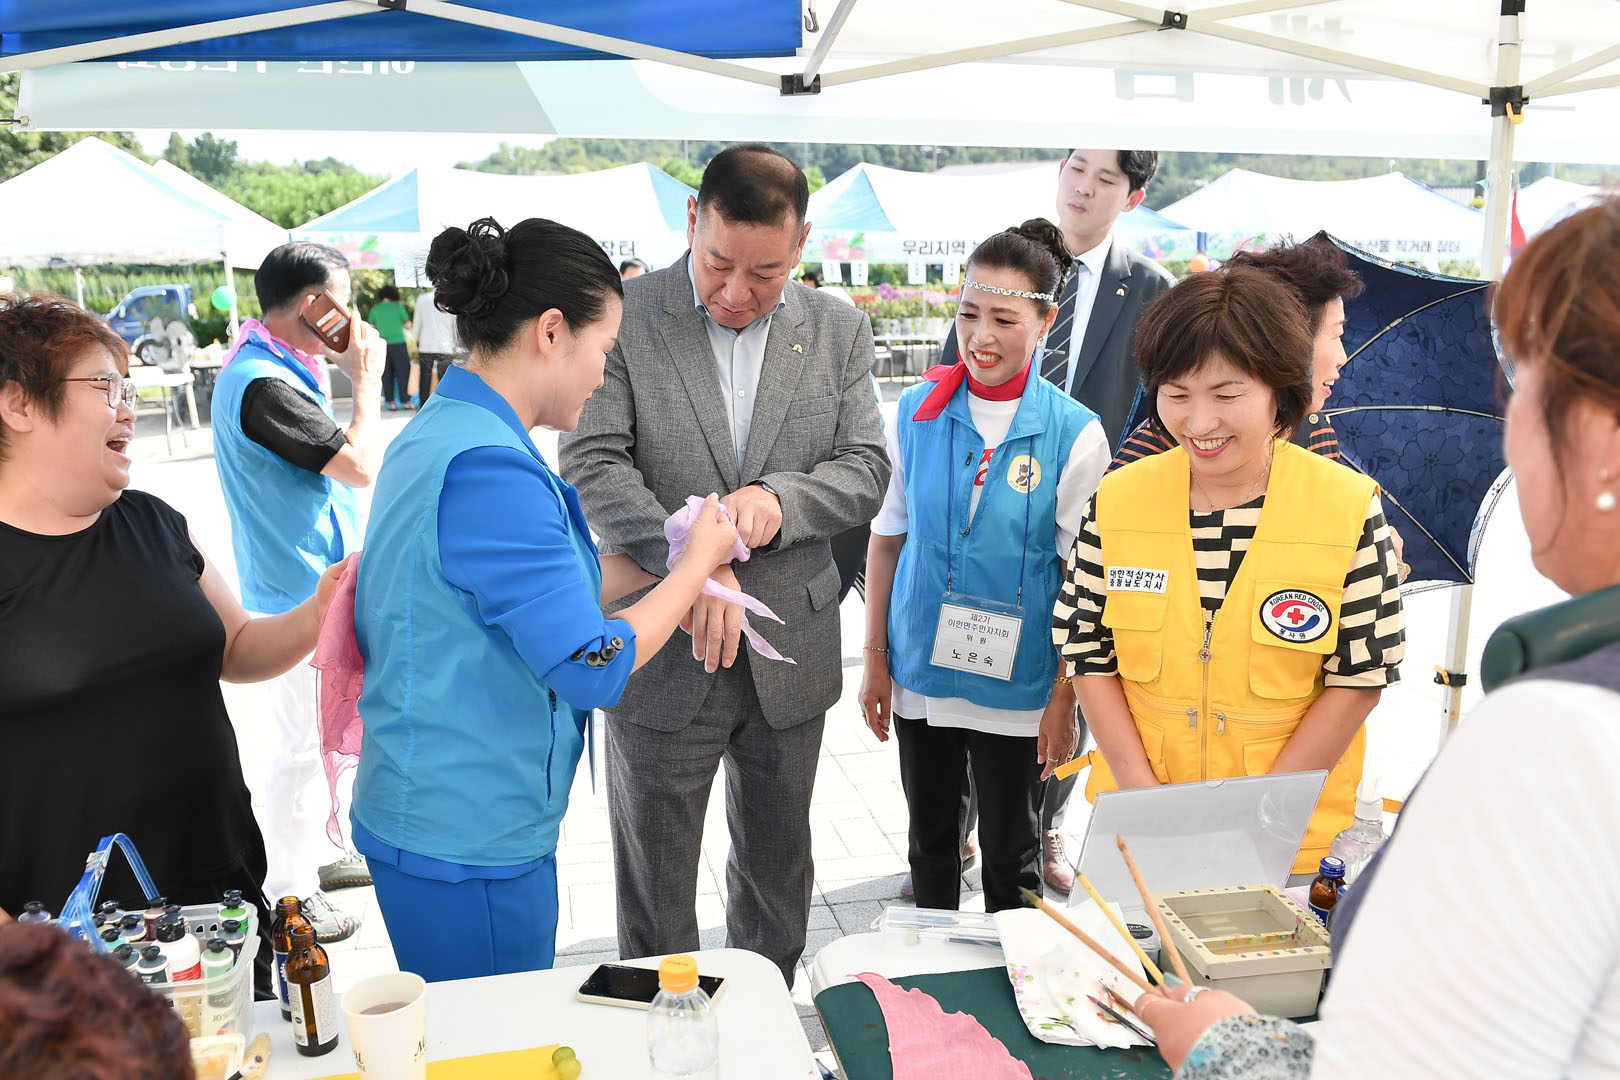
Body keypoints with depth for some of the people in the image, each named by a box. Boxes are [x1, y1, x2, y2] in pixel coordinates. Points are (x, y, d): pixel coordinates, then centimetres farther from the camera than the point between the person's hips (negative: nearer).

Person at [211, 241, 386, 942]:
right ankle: (288, 894, 15)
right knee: (295, 745, 1)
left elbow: (332, 462, 17)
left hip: (311, 586, 11)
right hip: (299, 591, -11)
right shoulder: (263, 384, -24)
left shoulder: (271, 368, 10)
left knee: (315, 734, 22)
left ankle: (315, 854, 37)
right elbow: (360, 466, -23)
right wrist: (365, 380, -14)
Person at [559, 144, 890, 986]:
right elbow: (592, 462, -15)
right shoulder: (623, 316, -8)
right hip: (660, 657, -3)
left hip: (790, 656, 4)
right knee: (655, 884, 12)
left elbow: (866, 470, 0)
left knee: (778, 871, 21)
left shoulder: (838, 331, 3)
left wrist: (779, 498, -21)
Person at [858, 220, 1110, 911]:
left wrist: (1064, 698, -7)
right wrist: (875, 660, 5)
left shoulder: (1075, 434, -11)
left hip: (1017, 687, -2)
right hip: (919, 674, 3)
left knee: (1011, 857, 13)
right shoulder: (917, 411, -3)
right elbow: (888, 538, 4)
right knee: (930, 844, 19)